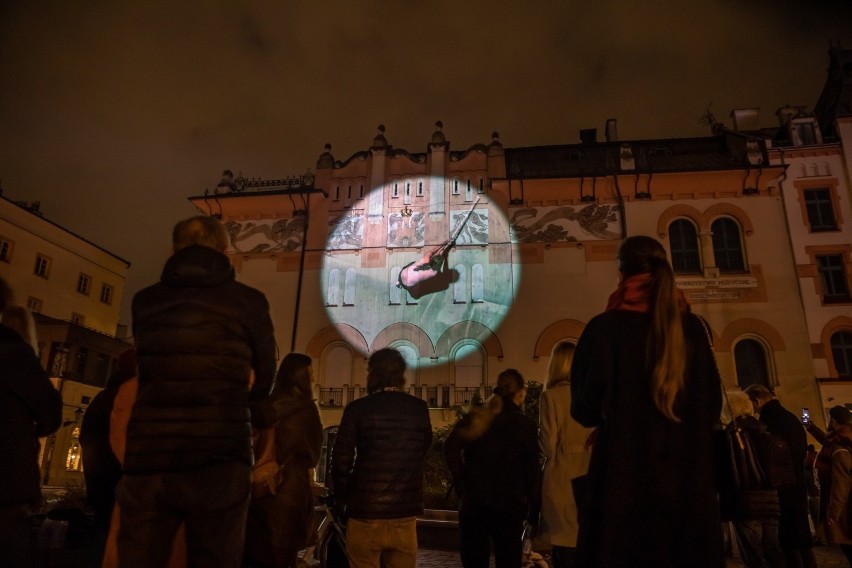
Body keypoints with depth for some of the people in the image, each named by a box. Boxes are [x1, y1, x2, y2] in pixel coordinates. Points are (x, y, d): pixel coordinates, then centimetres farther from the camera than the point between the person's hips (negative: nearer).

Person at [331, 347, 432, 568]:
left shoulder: (358, 409, -9)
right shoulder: (419, 409, 1)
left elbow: (341, 461, -7)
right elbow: (422, 455, 8)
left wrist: (341, 501, 8)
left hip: (365, 514, -2)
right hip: (405, 516, 3)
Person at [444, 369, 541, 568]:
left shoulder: (474, 417, 3)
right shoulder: (526, 425, 0)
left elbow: (450, 448, -11)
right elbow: (532, 470, -2)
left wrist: (462, 483, -3)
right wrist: (534, 508, 6)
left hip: (474, 502, 1)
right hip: (509, 505, -1)